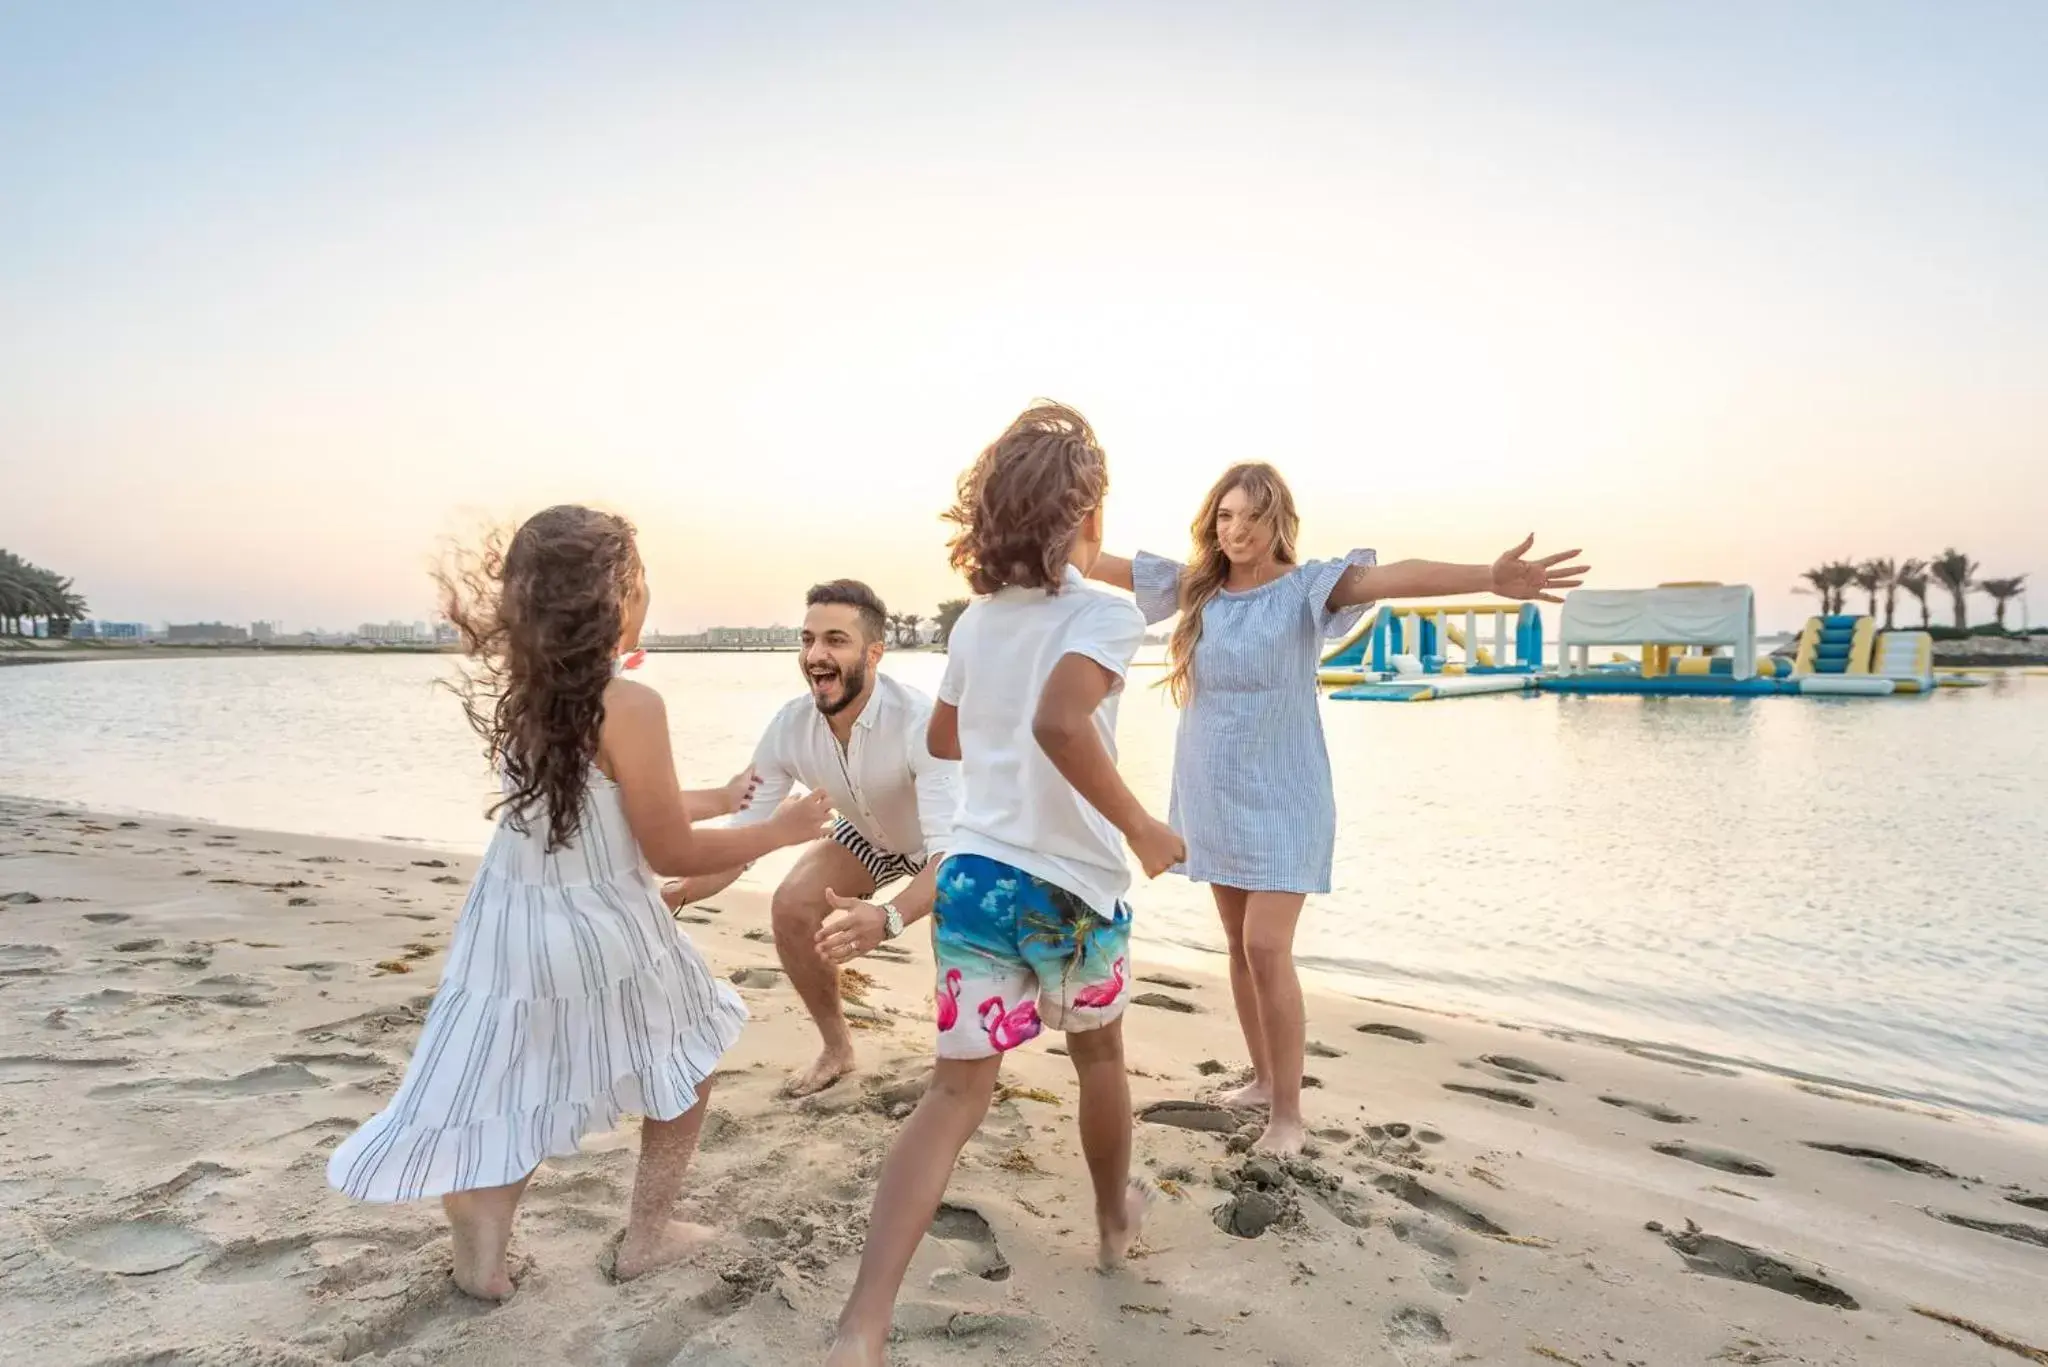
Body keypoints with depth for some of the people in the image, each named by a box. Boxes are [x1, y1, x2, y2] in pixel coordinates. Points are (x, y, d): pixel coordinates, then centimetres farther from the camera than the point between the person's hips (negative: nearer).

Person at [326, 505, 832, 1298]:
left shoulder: (514, 695, 1)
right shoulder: (630, 707, -22)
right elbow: (671, 853, -15)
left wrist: (722, 799, 22)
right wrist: (779, 830, -3)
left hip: (509, 931, 6)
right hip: (600, 938, -6)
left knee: (510, 1103, 20)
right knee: (688, 1059, 20)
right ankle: (648, 1236, 31)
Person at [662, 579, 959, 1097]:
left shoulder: (920, 721, -42)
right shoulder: (789, 728, -27)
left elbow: (950, 852, -49)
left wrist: (888, 918, -69)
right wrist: (675, 891, -42)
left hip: (943, 840, -4)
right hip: (868, 835, 4)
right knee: (791, 908, -10)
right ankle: (836, 1048, 15)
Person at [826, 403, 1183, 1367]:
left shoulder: (975, 622, 8)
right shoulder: (1104, 614, -13)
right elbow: (1060, 721, -32)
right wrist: (1139, 824, -21)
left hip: (974, 872, 4)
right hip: (1073, 884, -4)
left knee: (957, 1089, 5)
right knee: (1098, 1053, 23)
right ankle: (1115, 1218, 47)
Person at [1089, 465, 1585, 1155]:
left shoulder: (1304, 588, -13)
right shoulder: (1193, 586, 2)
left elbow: (1386, 577, -31)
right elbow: (1108, 564, 7)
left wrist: (1489, 577, -46)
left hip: (1280, 801, -5)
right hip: (1213, 799, 5)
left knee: (1268, 949, -10)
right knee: (1239, 945, 15)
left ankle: (1289, 1113, 4)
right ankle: (1264, 1076, 32)